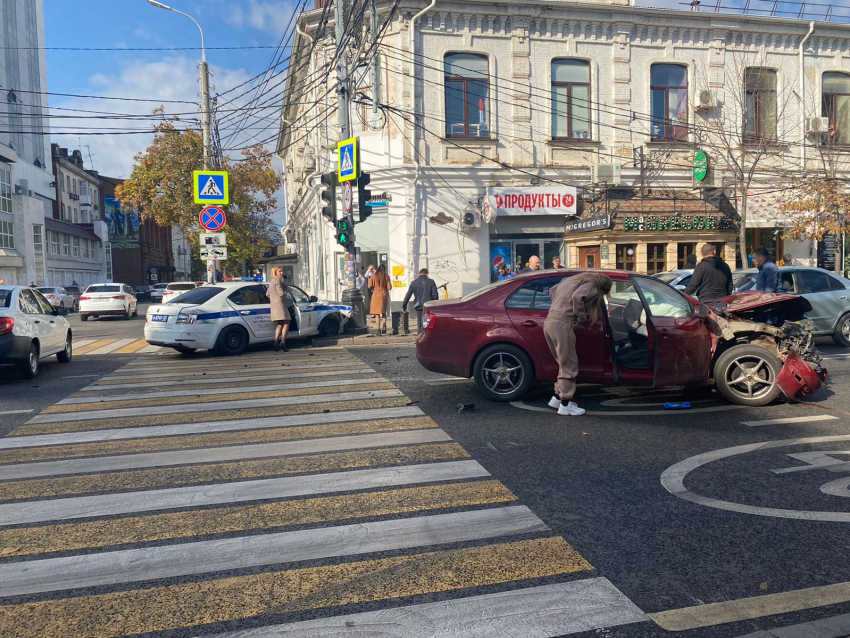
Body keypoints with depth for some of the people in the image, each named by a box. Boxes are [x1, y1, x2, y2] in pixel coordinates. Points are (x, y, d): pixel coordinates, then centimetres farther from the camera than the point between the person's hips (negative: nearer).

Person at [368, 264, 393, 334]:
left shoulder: (373, 276, -2)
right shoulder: (386, 276, -1)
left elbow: (369, 286, -2)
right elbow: (389, 287, -4)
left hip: (376, 295, -1)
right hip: (384, 295, 1)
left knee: (377, 314, 3)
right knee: (384, 312, 17)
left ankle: (378, 330, -2)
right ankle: (384, 325, -5)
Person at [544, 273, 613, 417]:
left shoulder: (573, 280, 25)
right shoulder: (591, 284, 0)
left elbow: (552, 291, 32)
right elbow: (577, 297, -19)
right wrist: (581, 318, -6)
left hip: (550, 321, 9)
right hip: (562, 324, -9)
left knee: (564, 363, 20)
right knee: (569, 365, 0)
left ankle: (557, 397, 25)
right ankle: (565, 405, 4)